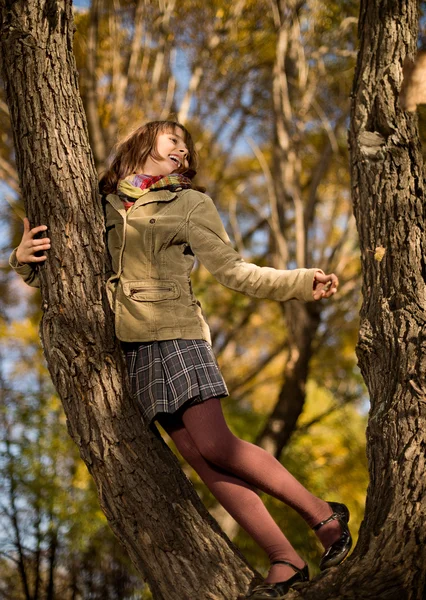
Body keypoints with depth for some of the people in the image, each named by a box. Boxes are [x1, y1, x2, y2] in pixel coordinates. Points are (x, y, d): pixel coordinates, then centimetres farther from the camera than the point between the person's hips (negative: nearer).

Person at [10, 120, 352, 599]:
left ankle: (324, 515, -7)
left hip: (174, 331, -3)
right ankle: (285, 561, -7)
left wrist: (302, 282, -5)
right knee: (201, 459, -6)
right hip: (131, 344, 3)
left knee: (213, 445, -18)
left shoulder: (190, 203, 8)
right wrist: (23, 258, 3)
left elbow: (233, 270, 5)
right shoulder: (105, 205, 17)